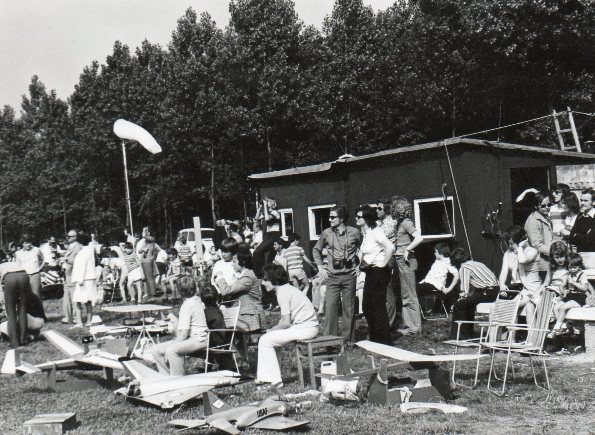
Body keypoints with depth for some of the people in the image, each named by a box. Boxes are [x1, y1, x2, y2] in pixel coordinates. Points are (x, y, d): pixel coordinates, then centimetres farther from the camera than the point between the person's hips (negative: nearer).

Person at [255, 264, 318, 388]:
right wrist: (272, 330, 7)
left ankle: (274, 380, -5)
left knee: (265, 340, -7)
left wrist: (271, 330, 0)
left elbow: (285, 322, -16)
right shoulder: (287, 288, 16)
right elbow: (287, 319, 15)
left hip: (304, 328, -10)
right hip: (308, 326, 10)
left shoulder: (282, 292, -13)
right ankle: (265, 377, 15)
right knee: (267, 339, 15)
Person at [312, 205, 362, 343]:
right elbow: (316, 250, 17)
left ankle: (348, 338, 15)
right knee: (330, 306, -5)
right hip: (332, 276, 1)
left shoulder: (354, 233, -1)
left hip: (349, 275, -1)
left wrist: (359, 265, 5)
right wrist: (320, 267, 8)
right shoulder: (326, 233, 3)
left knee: (349, 308, 4)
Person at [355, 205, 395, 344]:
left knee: (378, 308, -4)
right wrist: (362, 262, 18)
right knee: (366, 307, 13)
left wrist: (384, 263, -20)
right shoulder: (365, 232, 12)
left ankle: (385, 341, 6)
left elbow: (390, 247, -30)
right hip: (370, 273, 10)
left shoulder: (376, 231, -16)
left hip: (379, 272, -10)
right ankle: (374, 339, 24)